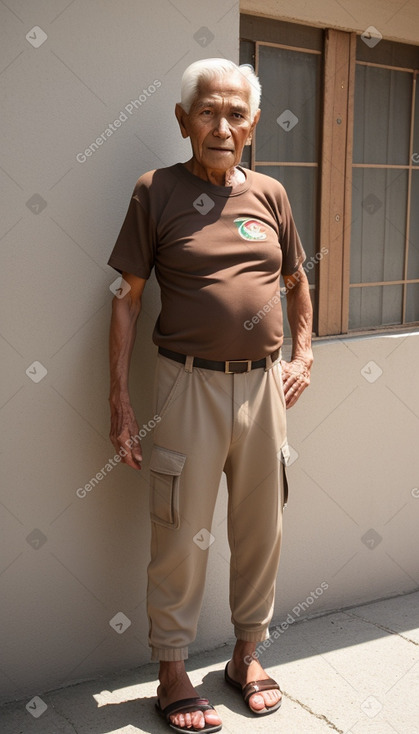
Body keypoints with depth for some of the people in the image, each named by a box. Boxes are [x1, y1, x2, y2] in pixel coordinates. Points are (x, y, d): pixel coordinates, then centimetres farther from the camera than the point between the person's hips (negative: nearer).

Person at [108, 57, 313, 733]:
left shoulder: (270, 194, 7)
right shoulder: (156, 191, -3)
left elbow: (296, 280, 21)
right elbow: (128, 297, -3)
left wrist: (304, 355, 12)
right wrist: (119, 398, -6)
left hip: (264, 382, 4)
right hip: (190, 384, -4)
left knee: (261, 528, 13)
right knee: (181, 534, 3)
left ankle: (247, 653, 33)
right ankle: (173, 673, 22)